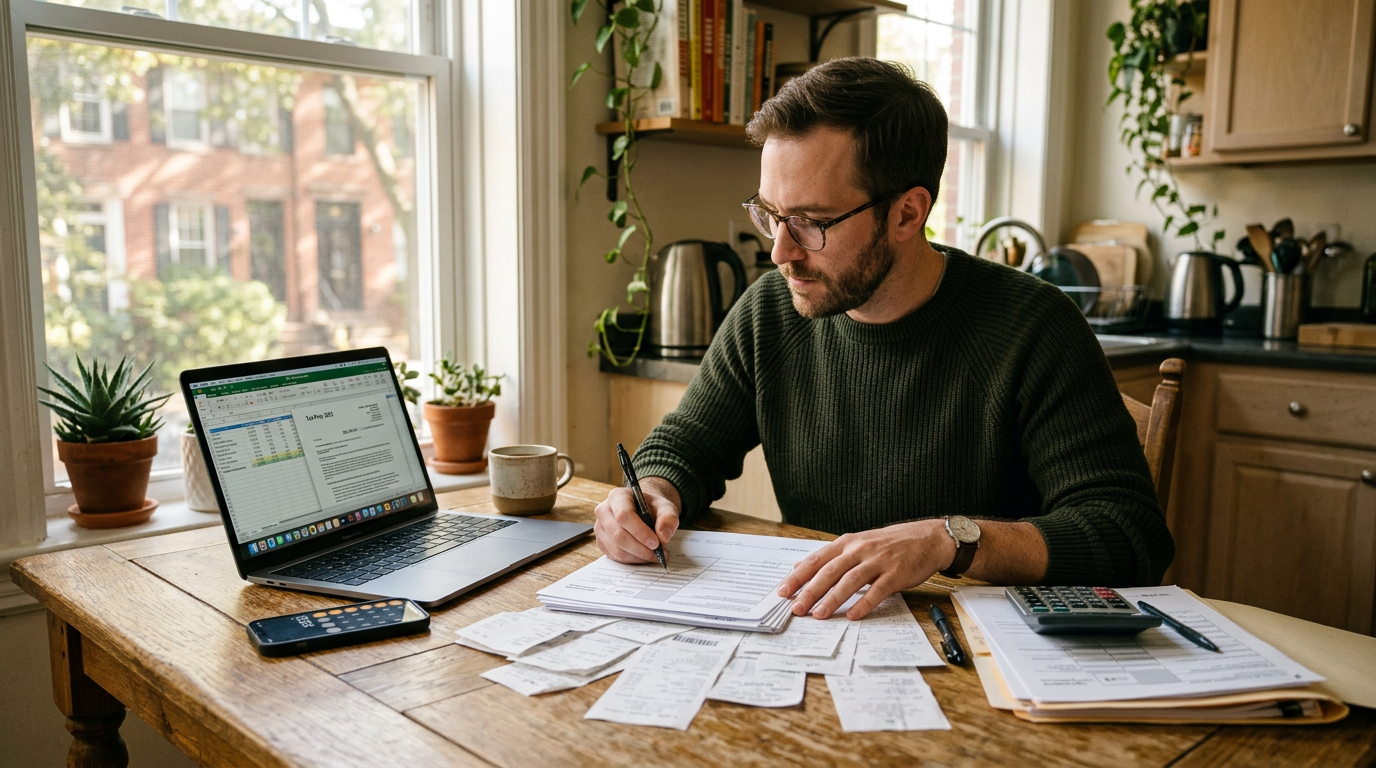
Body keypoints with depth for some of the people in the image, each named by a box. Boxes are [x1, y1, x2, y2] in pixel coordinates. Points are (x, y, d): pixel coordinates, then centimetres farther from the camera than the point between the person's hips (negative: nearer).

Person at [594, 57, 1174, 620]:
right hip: (809, 631, 3)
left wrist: (951, 538, -33)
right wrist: (656, 495, -12)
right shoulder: (769, 310, 0)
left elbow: (1133, 535, -18)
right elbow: (684, 446, 12)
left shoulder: (1032, 328, -14)